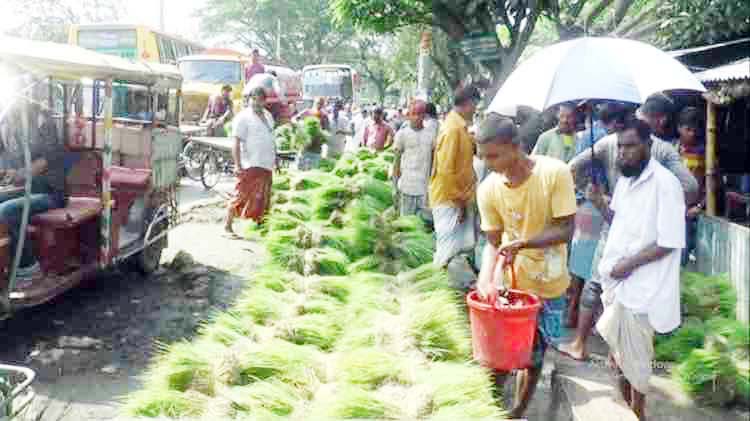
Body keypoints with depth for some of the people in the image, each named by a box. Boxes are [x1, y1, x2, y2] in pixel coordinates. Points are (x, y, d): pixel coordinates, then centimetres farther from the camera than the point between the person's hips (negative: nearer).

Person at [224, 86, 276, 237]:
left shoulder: (268, 115, 15)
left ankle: (259, 222, 25)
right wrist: (237, 165, -21)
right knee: (242, 196, -7)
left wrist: (275, 159, 20)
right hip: (250, 165, -7)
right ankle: (228, 226, 1)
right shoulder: (243, 117, -8)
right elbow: (236, 143, -14)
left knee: (262, 198, 14)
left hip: (266, 165, 7)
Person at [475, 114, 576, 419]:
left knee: (533, 357, 14)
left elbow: (566, 231, -19)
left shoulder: (555, 173, -22)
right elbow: (493, 242, -6)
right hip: (509, 282, 1)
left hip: (548, 287, -1)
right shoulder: (488, 189, -14)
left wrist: (523, 242, -34)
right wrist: (485, 278, -24)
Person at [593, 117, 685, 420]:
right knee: (617, 353, 18)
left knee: (634, 357, 5)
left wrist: (630, 264, -17)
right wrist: (602, 205, 1)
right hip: (617, 281, 8)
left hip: (640, 286, -8)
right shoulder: (624, 180, 8)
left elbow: (669, 242, -18)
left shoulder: (664, 183, -17)